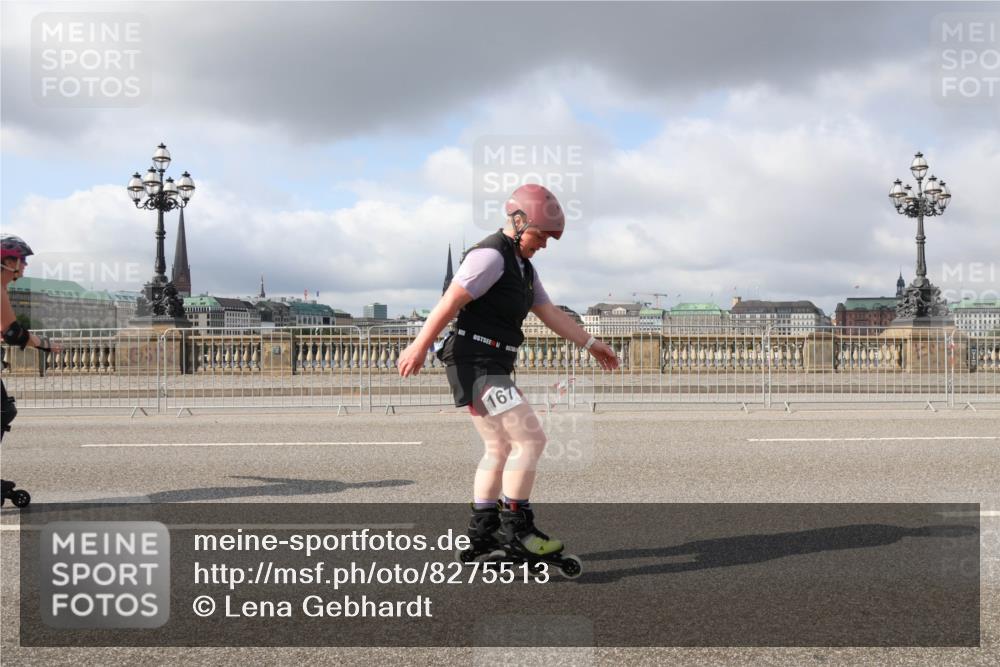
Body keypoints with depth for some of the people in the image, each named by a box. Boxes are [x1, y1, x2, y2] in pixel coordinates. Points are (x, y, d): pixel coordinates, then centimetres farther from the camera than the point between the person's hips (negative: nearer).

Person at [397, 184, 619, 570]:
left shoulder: (523, 267, 19)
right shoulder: (490, 256, -13)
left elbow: (550, 313, 20)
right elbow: (451, 302, -19)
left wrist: (591, 344, 17)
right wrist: (420, 346, -22)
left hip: (493, 369, 11)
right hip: (475, 364, -11)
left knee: (499, 449, 16)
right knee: (529, 439, -14)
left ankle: (481, 536, 23)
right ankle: (516, 528, -8)